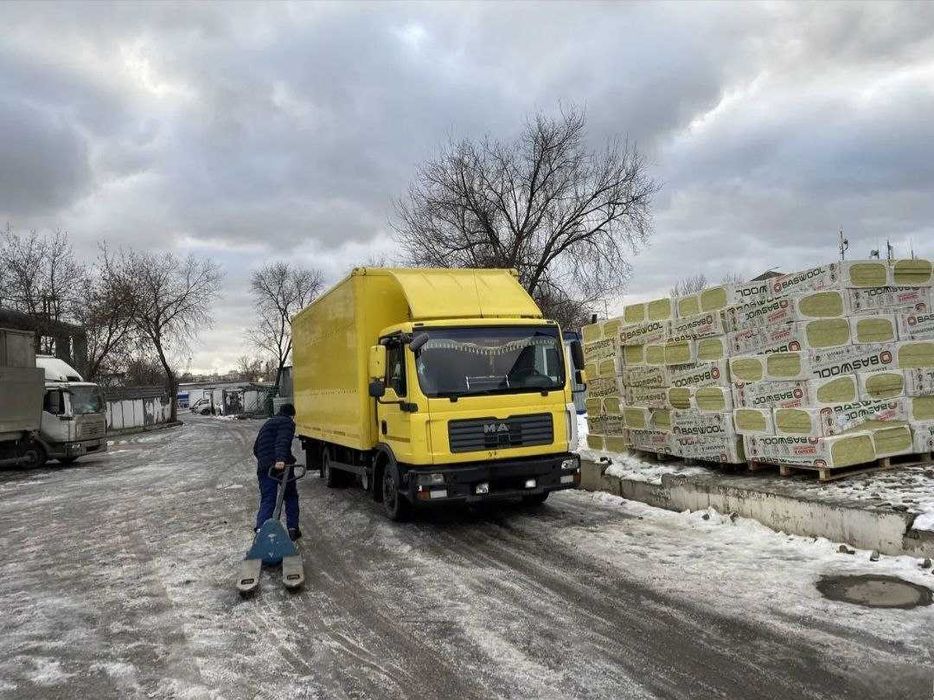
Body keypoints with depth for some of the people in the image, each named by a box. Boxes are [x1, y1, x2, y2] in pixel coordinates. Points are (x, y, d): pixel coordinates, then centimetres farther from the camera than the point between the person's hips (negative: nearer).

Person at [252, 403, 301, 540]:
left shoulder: (267, 424, 28)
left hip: (263, 467, 6)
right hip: (281, 465, -6)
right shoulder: (287, 422, 1)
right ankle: (292, 529, 13)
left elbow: (256, 448, 33)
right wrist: (281, 459, -33)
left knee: (266, 500, 4)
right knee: (291, 497, 13)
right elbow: (283, 442, -19)